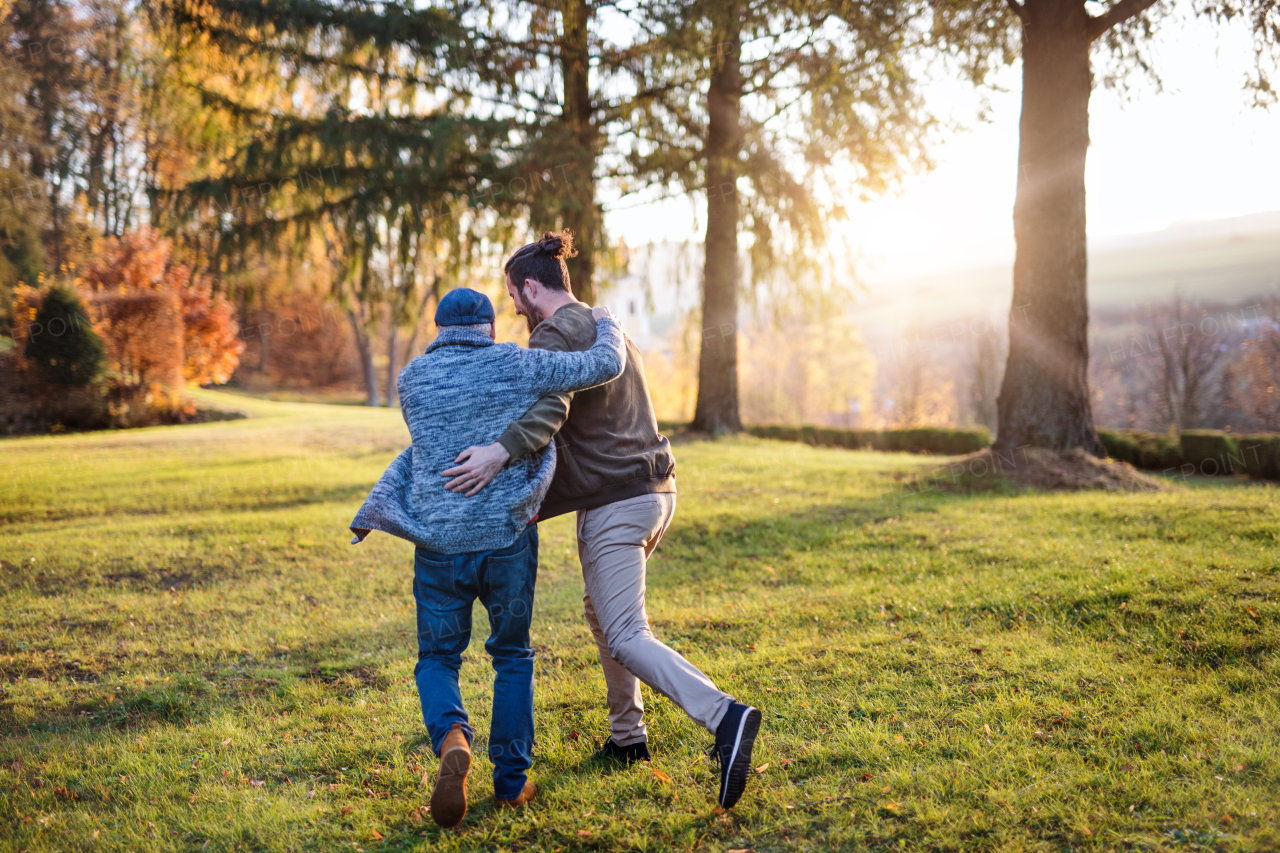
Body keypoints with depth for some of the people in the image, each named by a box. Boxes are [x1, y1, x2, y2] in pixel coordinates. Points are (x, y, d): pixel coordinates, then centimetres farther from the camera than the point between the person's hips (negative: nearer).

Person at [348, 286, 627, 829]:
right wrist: (604, 325, 22)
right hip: (507, 539, -1)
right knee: (512, 656, 19)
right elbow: (607, 365, 3)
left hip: (439, 544, 1)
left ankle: (451, 741, -13)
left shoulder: (412, 379, 6)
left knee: (437, 660, 16)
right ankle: (511, 780, 18)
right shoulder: (516, 366, -1)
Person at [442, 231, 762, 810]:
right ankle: (627, 736, 28)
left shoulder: (555, 335, -10)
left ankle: (724, 717, -30)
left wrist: (500, 452, -44)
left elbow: (551, 408, -30)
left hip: (614, 500, -10)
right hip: (654, 488, 10)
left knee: (626, 638, -13)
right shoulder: (606, 326, 20)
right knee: (602, 611, 23)